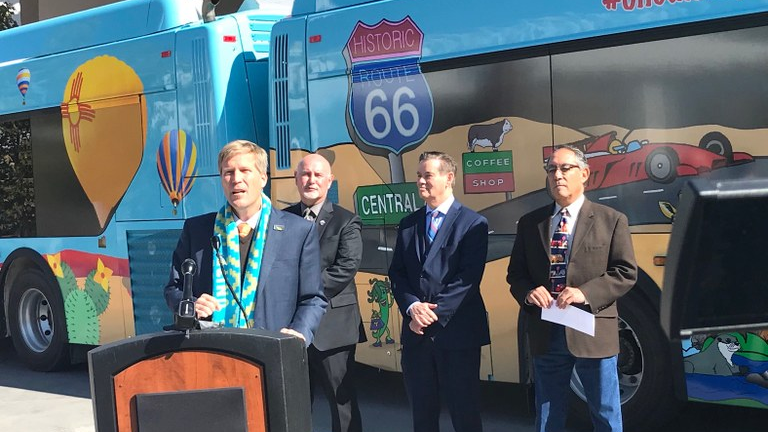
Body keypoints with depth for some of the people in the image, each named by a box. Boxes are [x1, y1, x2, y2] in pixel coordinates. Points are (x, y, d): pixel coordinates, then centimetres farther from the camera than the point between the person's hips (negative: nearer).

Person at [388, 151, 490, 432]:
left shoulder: (473, 224, -3)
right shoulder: (408, 224, 13)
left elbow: (468, 278, -12)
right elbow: (397, 273, 7)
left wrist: (435, 312, -16)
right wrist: (412, 307, -11)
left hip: (457, 332, -5)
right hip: (416, 333, 5)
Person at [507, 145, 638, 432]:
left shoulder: (611, 220, 1)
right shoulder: (530, 223, 10)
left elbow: (626, 272, -5)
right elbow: (515, 273, 12)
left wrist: (586, 293, -19)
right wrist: (528, 292, -11)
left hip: (592, 332, -3)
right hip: (545, 333, 3)